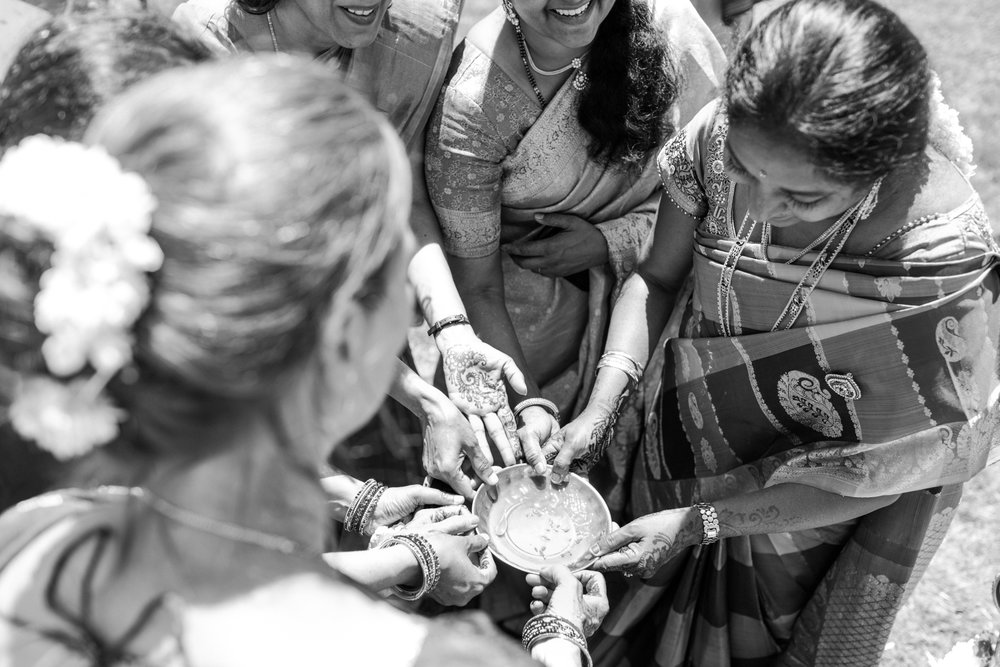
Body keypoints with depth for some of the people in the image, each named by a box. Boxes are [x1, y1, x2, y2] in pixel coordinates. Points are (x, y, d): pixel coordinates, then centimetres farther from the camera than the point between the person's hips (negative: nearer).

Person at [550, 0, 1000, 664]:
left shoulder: (945, 260, -36)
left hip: (818, 509, -3)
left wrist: (698, 523, -23)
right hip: (685, 449, 4)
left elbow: (876, 475, -24)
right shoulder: (720, 136, -25)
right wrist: (600, 410, -19)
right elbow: (657, 278, -7)